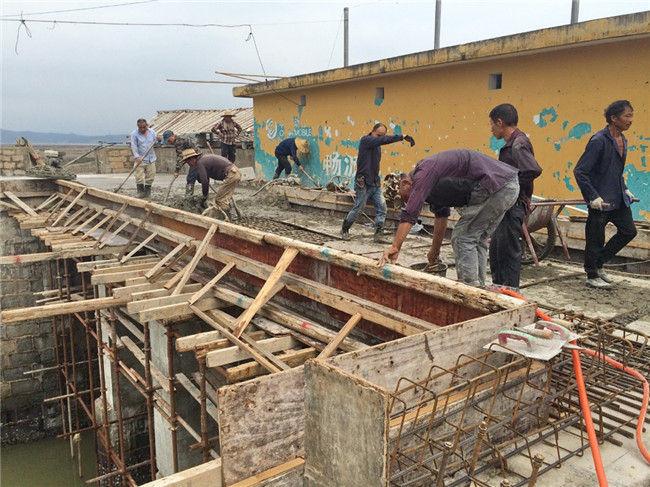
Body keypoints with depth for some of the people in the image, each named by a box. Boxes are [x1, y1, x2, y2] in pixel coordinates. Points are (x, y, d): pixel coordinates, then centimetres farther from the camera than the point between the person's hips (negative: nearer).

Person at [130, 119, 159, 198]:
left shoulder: (152, 132, 7)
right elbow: (134, 146, -11)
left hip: (151, 159, 3)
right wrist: (137, 156, -25)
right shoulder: (134, 134, -5)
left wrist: (159, 139, -14)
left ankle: (147, 192, 17)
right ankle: (141, 192, -1)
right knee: (139, 177, -9)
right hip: (140, 159, -3)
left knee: (150, 177, 5)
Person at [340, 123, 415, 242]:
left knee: (382, 208, -3)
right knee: (358, 208, 1)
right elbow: (383, 140, -25)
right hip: (363, 183, -7)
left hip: (375, 183, 7)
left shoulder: (377, 146, 14)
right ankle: (344, 230, 20)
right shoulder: (365, 140, -10)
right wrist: (402, 137, -30)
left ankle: (378, 232, 1)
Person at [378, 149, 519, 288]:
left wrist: (395, 247, -17)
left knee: (462, 238, -3)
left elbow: (410, 213, -16)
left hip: (496, 186, -10)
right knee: (476, 240, 17)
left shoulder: (424, 171, -7)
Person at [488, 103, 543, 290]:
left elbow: (534, 170, -28)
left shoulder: (518, 144, -16)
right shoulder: (511, 144, 13)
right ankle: (498, 289, 29)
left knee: (508, 252, -1)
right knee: (496, 250, 17)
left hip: (513, 206, -10)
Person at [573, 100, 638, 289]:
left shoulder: (622, 140, 10)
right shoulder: (599, 141, -17)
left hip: (618, 199, 9)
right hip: (600, 200, -9)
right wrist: (593, 197, -22)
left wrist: (625, 189, 15)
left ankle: (598, 264, 26)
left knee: (629, 231, 12)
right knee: (595, 240, 3)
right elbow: (579, 171, -20)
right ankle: (592, 276, 20)